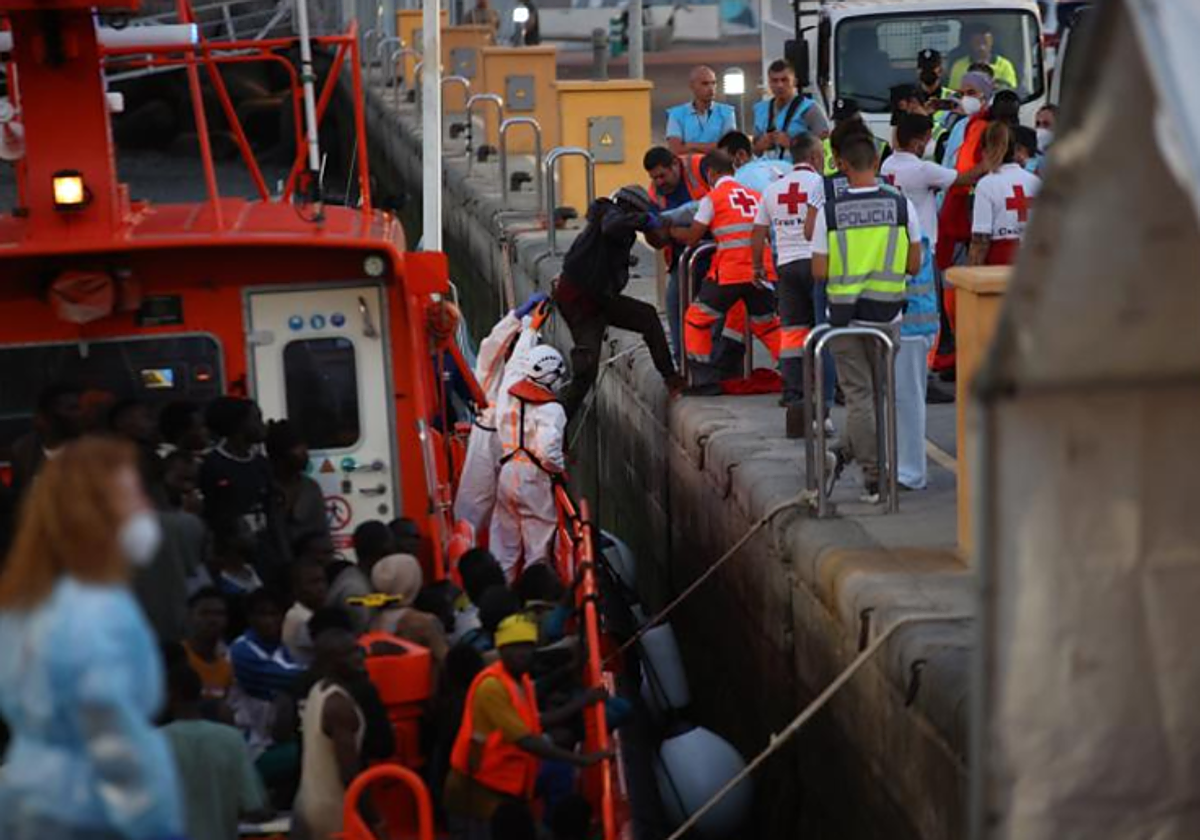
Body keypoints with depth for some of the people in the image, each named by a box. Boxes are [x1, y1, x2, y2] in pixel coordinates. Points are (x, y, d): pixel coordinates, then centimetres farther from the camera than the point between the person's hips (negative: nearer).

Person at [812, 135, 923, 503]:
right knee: (882, 390, 17)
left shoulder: (831, 211, -7)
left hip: (844, 315, 0)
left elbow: (819, 272, -6)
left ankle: (872, 476, 4)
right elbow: (913, 265, -1)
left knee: (858, 394, 5)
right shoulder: (902, 206, -5)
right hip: (886, 314, 0)